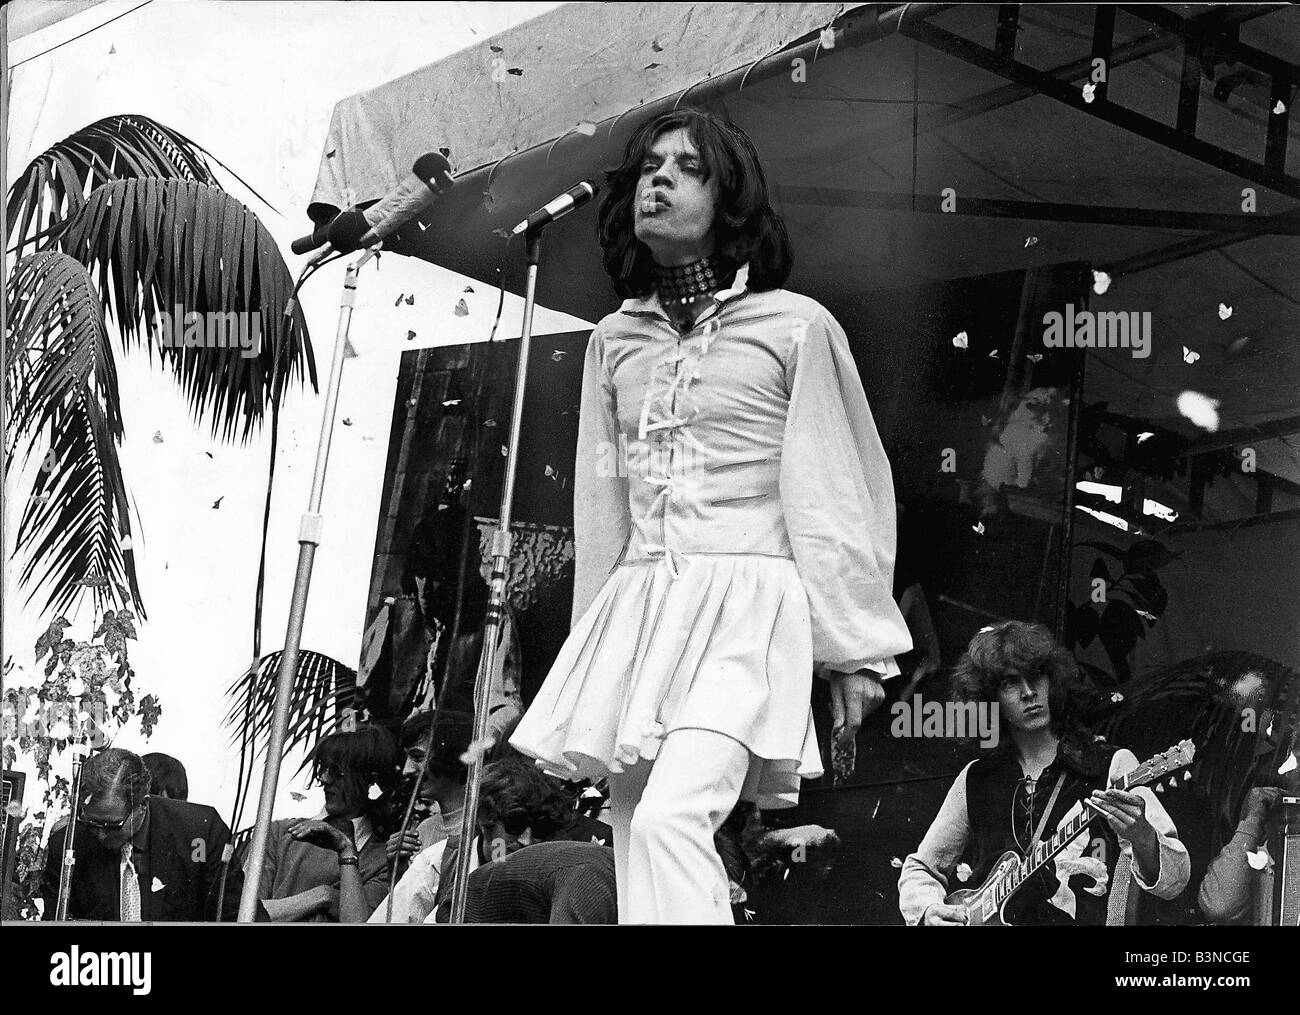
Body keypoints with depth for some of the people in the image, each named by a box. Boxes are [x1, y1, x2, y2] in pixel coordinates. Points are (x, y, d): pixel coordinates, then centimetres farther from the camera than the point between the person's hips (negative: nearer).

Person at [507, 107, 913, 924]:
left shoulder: (796, 327, 1)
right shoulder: (614, 341, 15)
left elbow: (831, 497, 0)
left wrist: (854, 651, -1)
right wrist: (593, 650, 23)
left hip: (747, 606, -5)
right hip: (639, 607, 6)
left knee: (670, 820, -26)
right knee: (636, 845, 0)